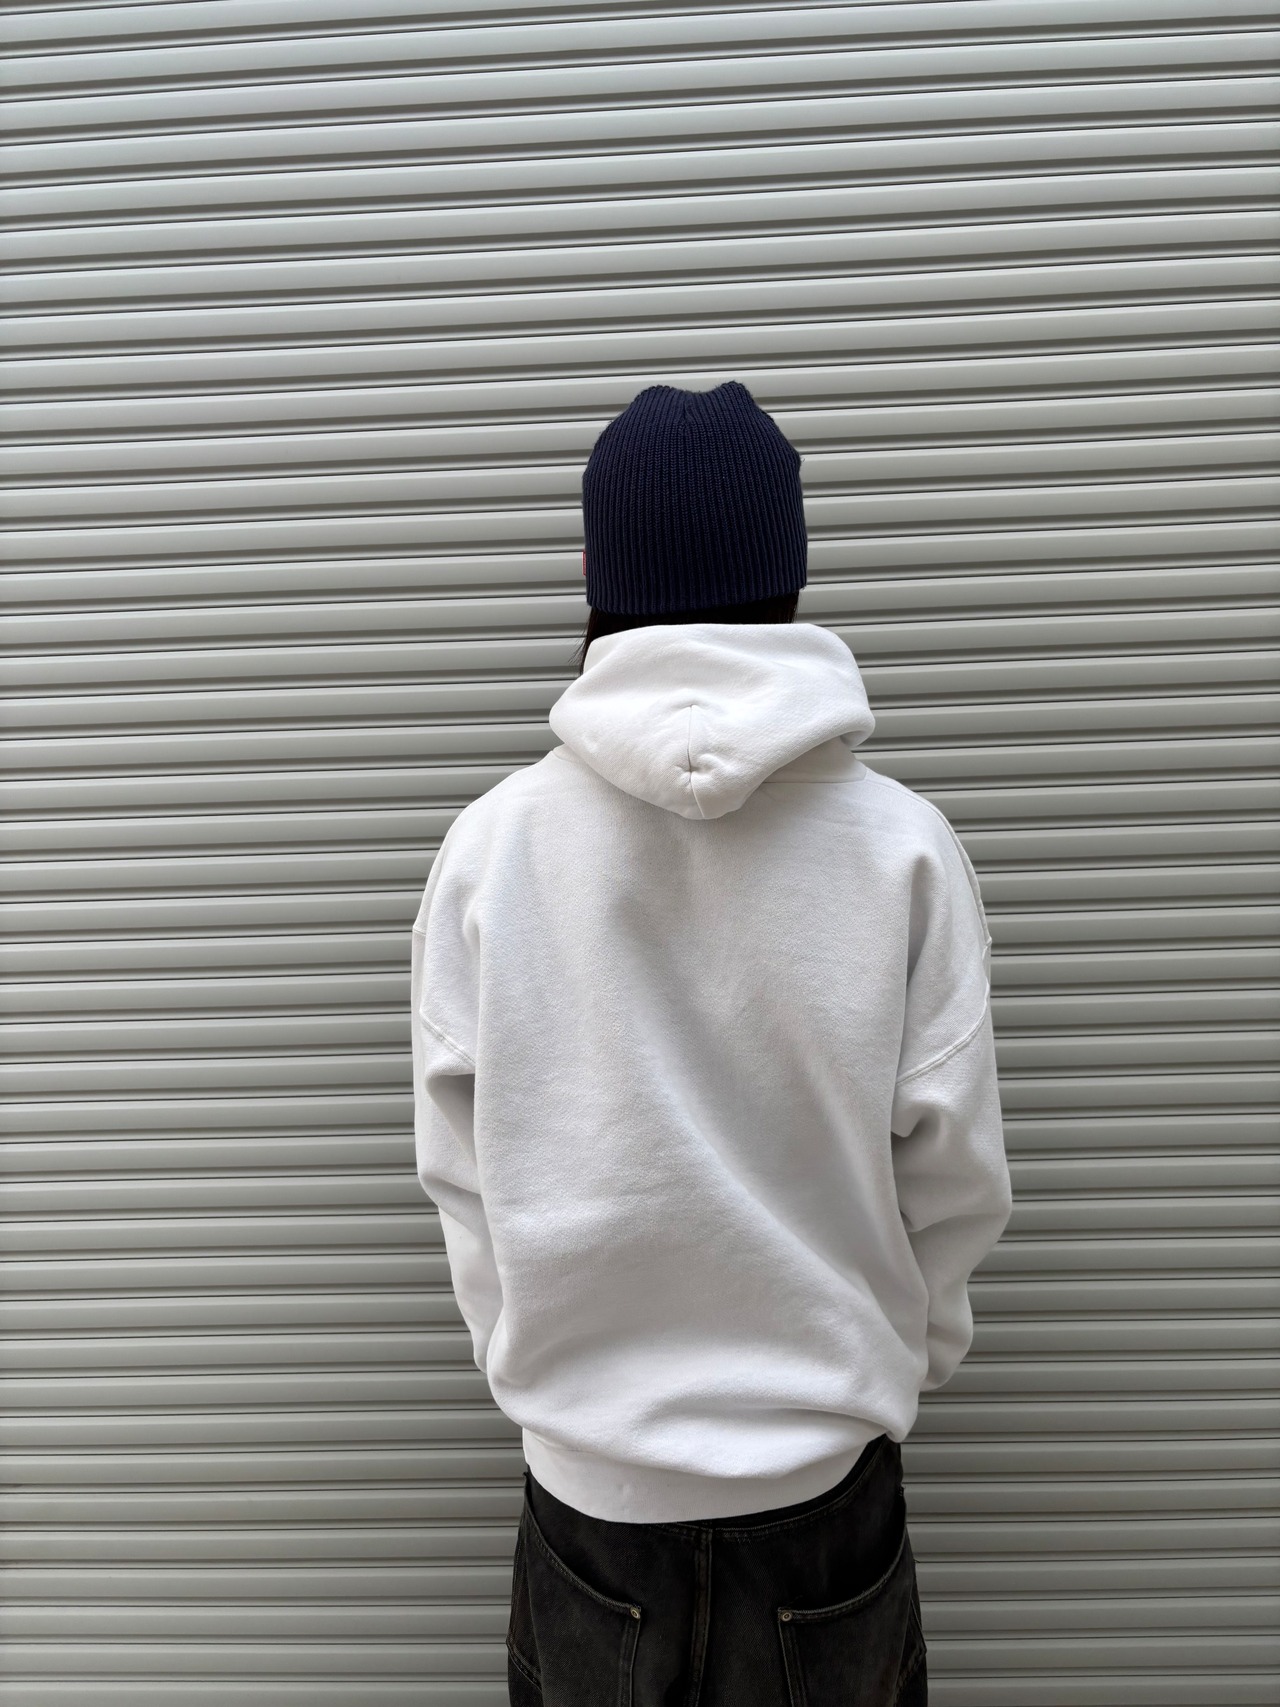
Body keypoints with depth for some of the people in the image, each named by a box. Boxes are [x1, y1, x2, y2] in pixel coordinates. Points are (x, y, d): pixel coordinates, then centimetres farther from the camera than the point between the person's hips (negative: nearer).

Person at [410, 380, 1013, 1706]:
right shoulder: (902, 843, -16)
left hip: (585, 1458, 1)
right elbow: (954, 1164, -8)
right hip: (827, 1456, 0)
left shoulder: (492, 841, -15)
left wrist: (533, 1357, 9)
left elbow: (459, 1162, -8)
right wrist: (900, 1355, 10)